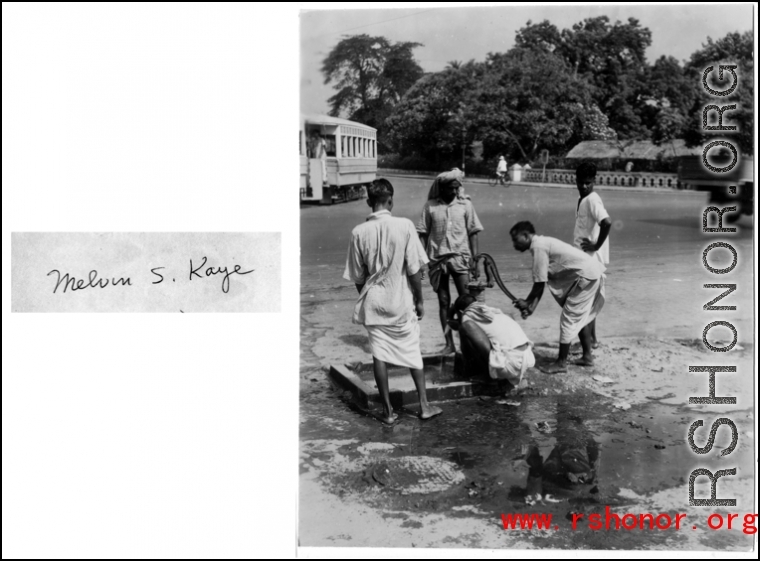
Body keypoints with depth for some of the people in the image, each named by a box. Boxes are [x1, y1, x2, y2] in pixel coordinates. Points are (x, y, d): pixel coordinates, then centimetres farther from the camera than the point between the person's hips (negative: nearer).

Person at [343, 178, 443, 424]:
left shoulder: (359, 232, -6)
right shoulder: (404, 226, -11)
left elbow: (357, 277, 1)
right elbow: (414, 269, -9)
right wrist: (419, 301, 2)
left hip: (373, 302, 1)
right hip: (402, 301, -1)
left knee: (379, 354, 8)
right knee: (412, 351, 14)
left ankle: (388, 411, 12)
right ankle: (424, 405, 19)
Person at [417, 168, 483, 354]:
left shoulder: (465, 205, 4)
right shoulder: (430, 206, 3)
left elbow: (473, 233, 5)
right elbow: (423, 234, 4)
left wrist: (475, 258, -1)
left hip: (460, 257, 0)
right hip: (437, 258, 1)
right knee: (443, 302, 6)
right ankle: (449, 343, 13)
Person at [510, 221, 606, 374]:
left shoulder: (538, 246, -15)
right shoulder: (543, 243, 13)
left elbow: (539, 283, -13)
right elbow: (541, 283, 11)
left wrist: (526, 303, -1)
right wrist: (532, 306, 5)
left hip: (586, 275, -10)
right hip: (593, 271, 10)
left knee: (568, 319, -3)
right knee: (579, 317, 21)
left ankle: (561, 363, 5)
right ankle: (587, 357, 29)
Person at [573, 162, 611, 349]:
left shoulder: (592, 200, -16)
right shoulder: (582, 199, 13)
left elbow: (607, 222, -30)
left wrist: (597, 245, -21)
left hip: (591, 258, -9)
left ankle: (589, 340, 3)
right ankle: (591, 338, 23)